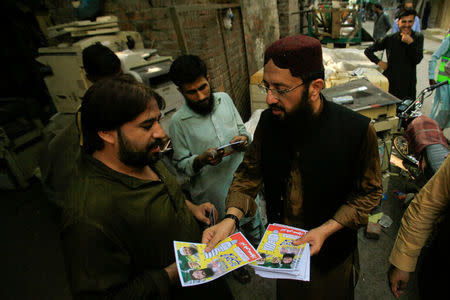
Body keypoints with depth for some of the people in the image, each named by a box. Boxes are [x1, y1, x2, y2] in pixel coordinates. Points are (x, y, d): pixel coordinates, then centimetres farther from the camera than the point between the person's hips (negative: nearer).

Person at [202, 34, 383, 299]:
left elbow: (369, 193, -14)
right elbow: (250, 171, -7)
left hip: (331, 249, -2)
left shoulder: (358, 130, -26)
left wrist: (326, 229, -25)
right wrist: (231, 217, -22)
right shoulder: (269, 120, -16)